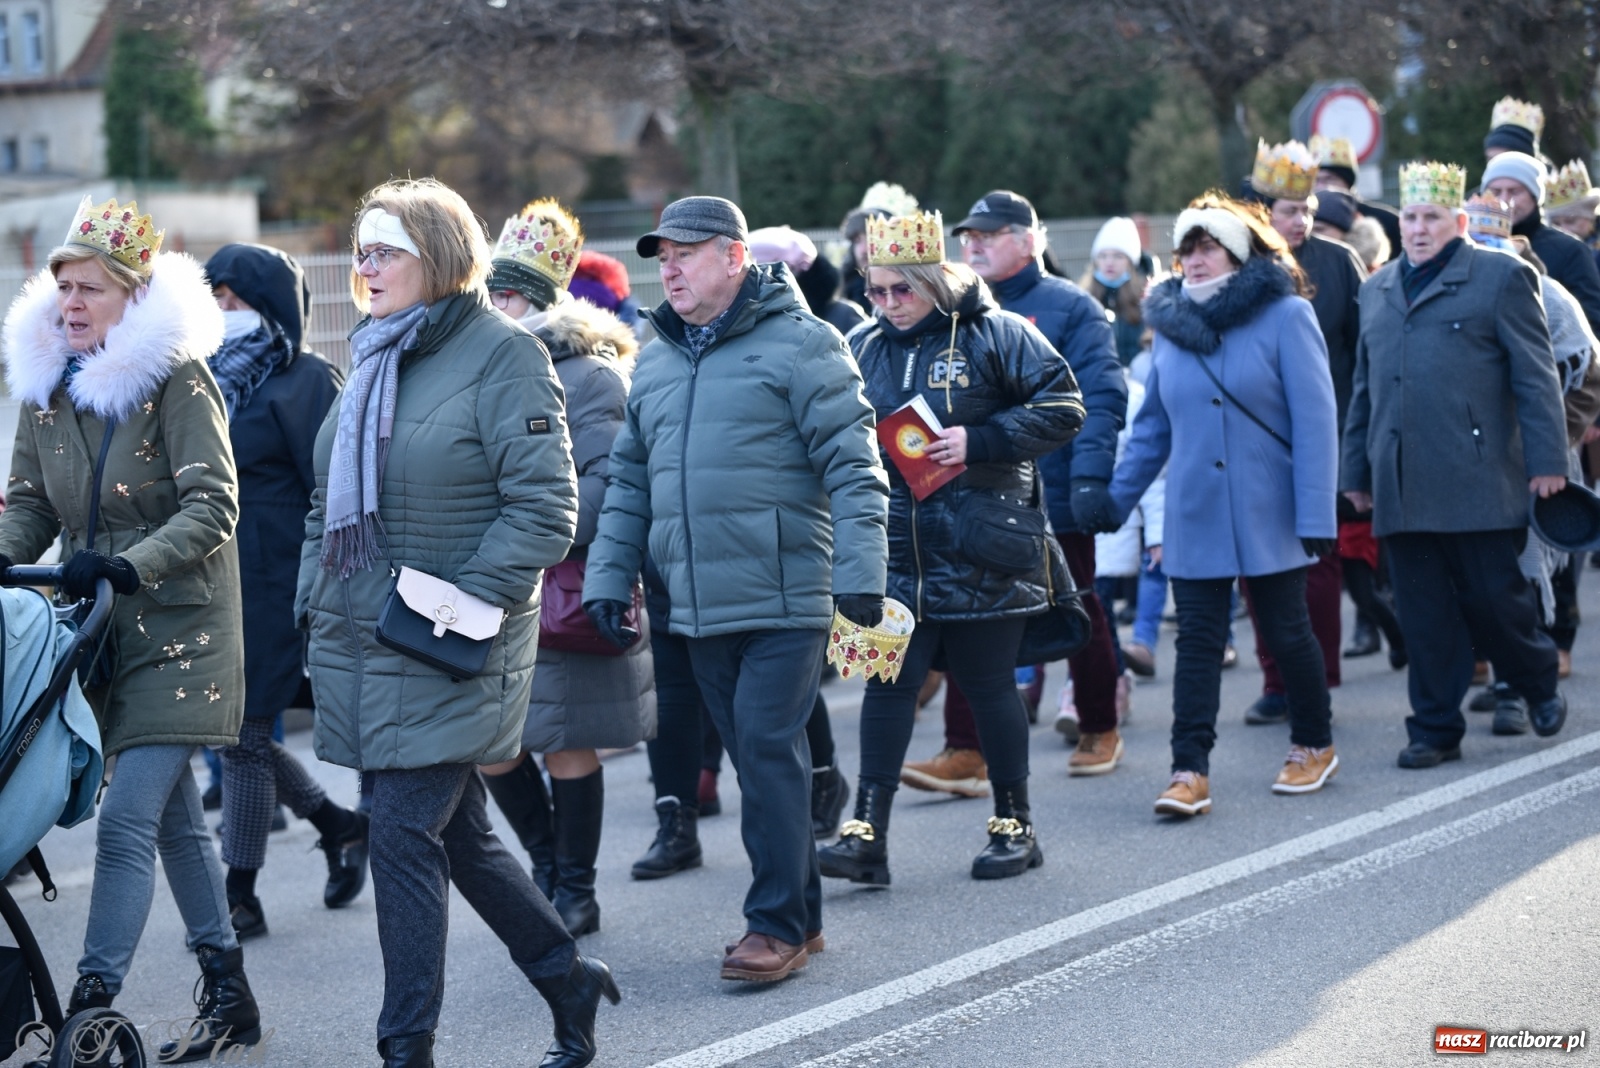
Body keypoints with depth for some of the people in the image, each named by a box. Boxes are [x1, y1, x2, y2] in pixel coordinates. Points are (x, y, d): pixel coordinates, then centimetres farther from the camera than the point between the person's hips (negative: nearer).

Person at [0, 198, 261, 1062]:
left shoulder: (176, 376, -13)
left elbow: (211, 506, -17)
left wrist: (127, 566, -28)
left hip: (177, 630, -7)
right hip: (98, 631, 7)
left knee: (126, 820, -13)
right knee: (173, 816, 14)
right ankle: (229, 996, 25)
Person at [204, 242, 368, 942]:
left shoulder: (308, 381, -6)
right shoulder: (217, 377, 14)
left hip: (273, 585, -7)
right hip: (216, 582, 7)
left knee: (246, 733, -5)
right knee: (238, 727, 10)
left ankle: (241, 895, 4)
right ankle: (338, 825, 30)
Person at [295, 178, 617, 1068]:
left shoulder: (503, 354, -9)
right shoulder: (376, 357, 15)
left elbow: (544, 509, -13)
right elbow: (332, 501, 22)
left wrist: (466, 601, -19)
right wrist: (313, 599, 12)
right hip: (360, 643, 8)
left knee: (407, 835, -9)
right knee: (456, 831, 13)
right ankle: (569, 978, 30)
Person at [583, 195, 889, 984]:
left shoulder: (798, 343, -6)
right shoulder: (655, 362, 15)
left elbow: (852, 467, -10)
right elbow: (628, 480, 20)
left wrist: (860, 572, -17)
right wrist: (608, 577, 12)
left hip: (784, 599, -6)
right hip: (698, 606, 6)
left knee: (768, 750, -9)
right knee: (755, 757, 11)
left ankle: (779, 923, 0)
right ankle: (799, 912, 20)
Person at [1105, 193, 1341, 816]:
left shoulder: (1284, 315, -7)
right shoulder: (1170, 324, 7)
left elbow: (1314, 419, -10)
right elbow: (1152, 427, 14)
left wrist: (1316, 514, -15)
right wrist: (1114, 501, 10)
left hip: (1268, 514, -3)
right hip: (1194, 519, 3)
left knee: (1285, 632, 8)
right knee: (1197, 641, -1)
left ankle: (1314, 745, 27)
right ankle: (1189, 772, -3)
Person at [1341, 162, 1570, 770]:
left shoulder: (1500, 276, 2)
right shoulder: (1377, 290, 18)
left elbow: (1535, 376, -2)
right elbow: (1363, 388, 22)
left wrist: (1546, 461, -8)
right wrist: (1356, 470, 19)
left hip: (1476, 482, -4)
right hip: (1401, 486, 4)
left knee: (1493, 598, -1)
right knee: (1423, 616, 4)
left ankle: (1539, 685, 25)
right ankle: (1435, 729, 11)